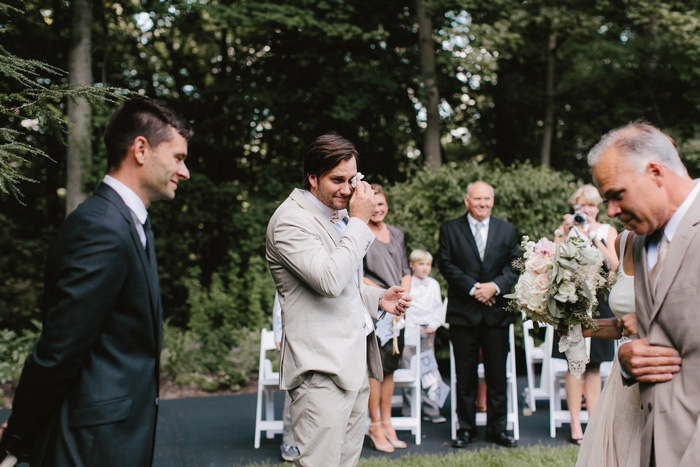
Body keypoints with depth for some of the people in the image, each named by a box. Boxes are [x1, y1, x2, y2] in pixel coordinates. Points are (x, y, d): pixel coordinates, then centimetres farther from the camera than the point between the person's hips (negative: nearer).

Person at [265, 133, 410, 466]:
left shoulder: (338, 217, 19)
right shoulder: (291, 219, -12)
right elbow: (329, 280, -25)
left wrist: (378, 298, 11)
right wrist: (359, 222, -15)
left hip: (355, 364, 9)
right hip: (322, 370, -9)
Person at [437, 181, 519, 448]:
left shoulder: (507, 230, 10)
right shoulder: (450, 230, 4)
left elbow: (514, 266, 4)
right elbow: (445, 264, -3)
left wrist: (495, 286, -12)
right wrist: (472, 288, -13)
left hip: (497, 312, 2)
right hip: (463, 312, -1)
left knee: (497, 373, 6)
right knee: (465, 374, 5)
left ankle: (497, 428, 17)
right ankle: (466, 428, 15)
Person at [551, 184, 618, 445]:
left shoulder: (608, 231, 10)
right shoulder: (566, 229, 6)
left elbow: (614, 264, -4)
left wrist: (593, 236, -11)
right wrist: (565, 232, -13)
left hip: (598, 301, 2)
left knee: (594, 365, 7)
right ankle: (575, 426, 0)